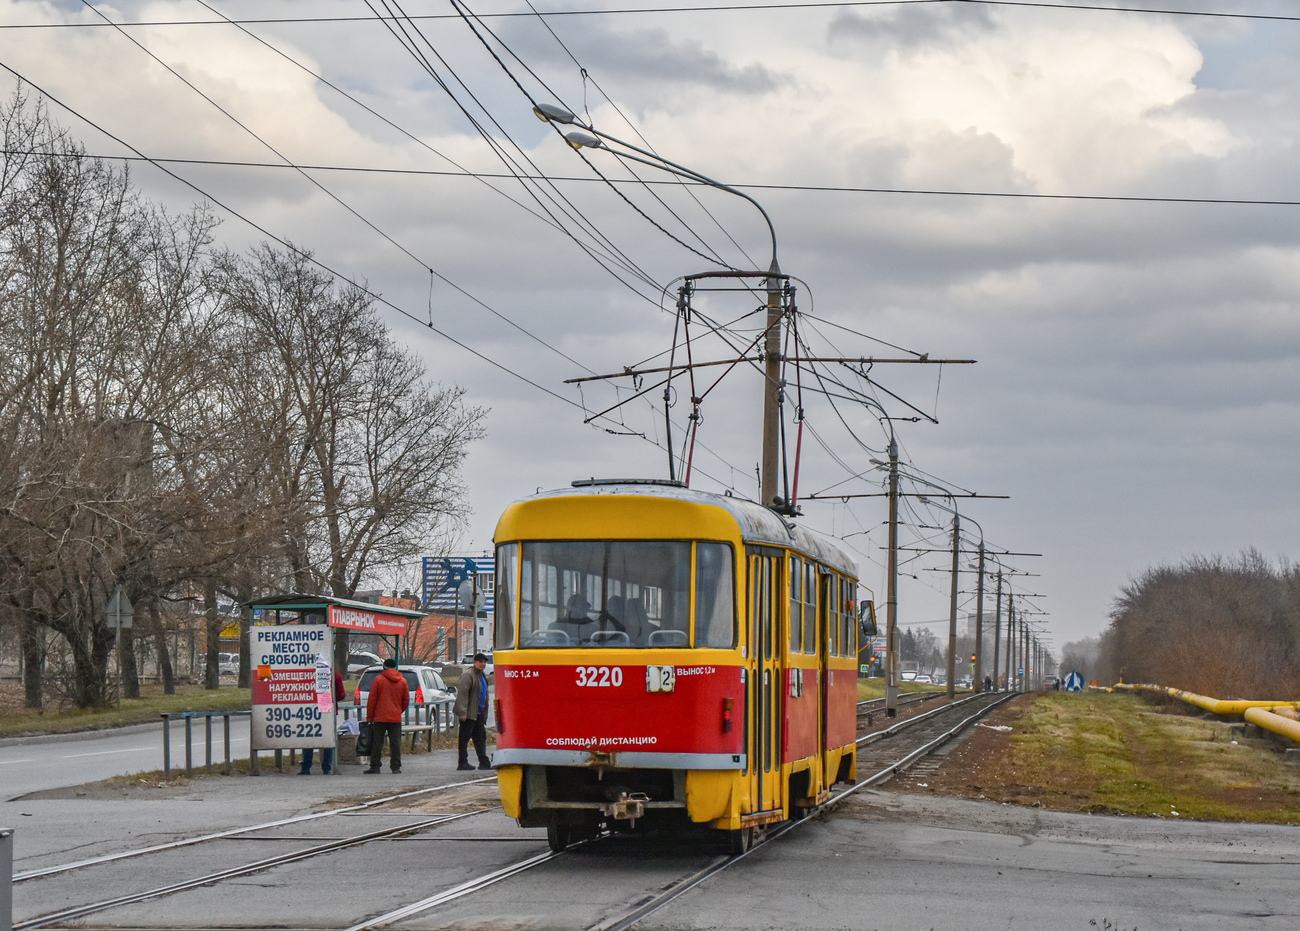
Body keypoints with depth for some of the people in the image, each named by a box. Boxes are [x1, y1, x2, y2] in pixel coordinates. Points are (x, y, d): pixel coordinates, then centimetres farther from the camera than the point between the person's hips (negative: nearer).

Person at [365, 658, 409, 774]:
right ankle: (396, 766, 3)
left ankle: (375, 766, 1)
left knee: (377, 743, 2)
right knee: (395, 743, 4)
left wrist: (369, 717, 1)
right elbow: (406, 701, 11)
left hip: (379, 717, -3)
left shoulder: (378, 680, -4)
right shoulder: (402, 682, 6)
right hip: (396, 718, 3)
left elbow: (371, 700, -4)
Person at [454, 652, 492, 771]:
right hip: (469, 713, -9)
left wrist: (484, 712, 22)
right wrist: (462, 712, -24)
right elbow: (462, 693, -18)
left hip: (479, 713, 9)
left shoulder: (483, 676, 18)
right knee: (465, 737, -4)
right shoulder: (468, 675, -12)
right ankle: (462, 763, -2)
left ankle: (484, 762, 14)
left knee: (481, 737, 10)